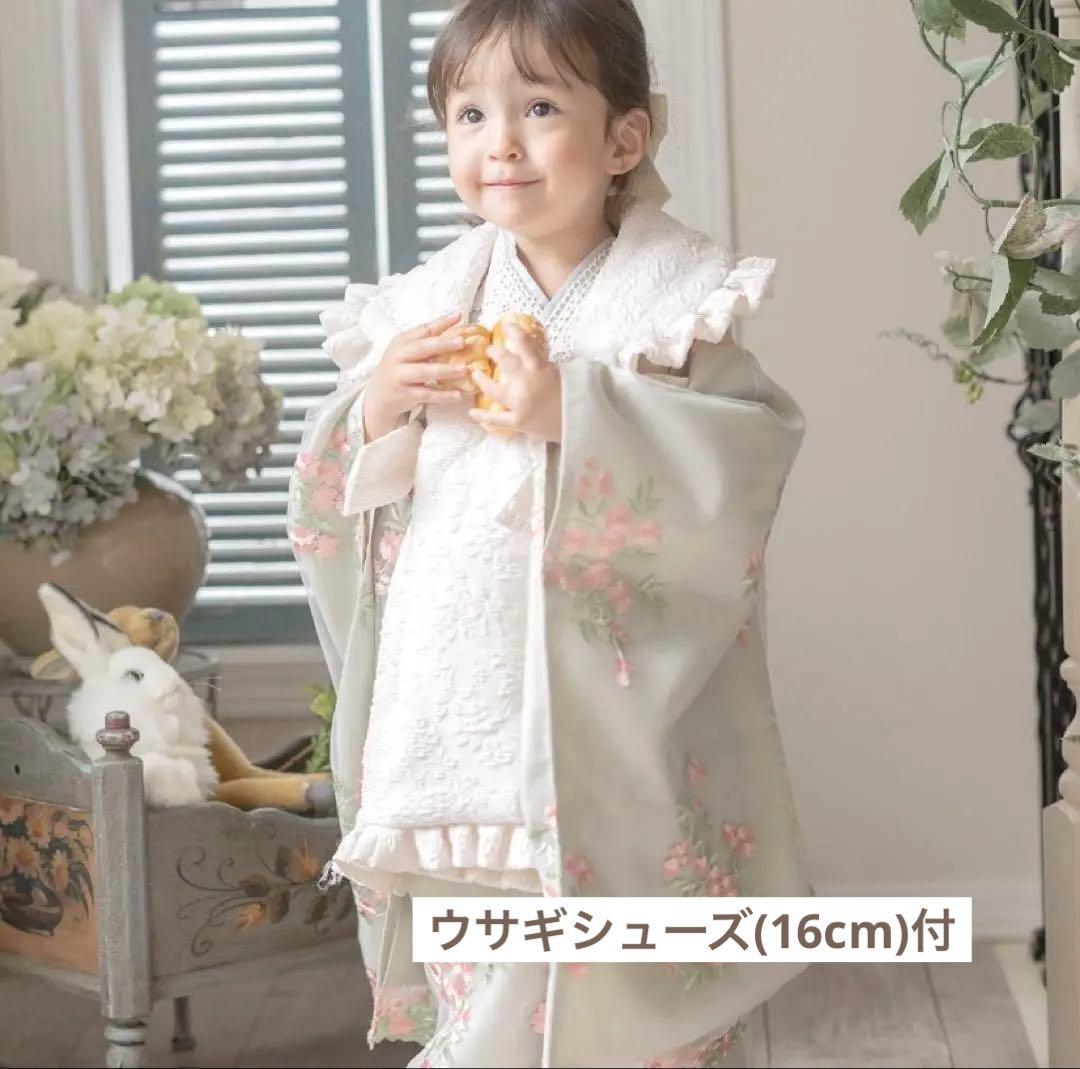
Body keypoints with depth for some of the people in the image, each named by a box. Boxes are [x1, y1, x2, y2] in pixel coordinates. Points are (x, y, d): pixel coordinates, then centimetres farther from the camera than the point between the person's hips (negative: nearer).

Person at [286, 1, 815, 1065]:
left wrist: (573, 409, -24)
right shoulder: (425, 306, 9)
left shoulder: (670, 297, -4)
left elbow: (746, 460, -17)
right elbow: (333, 501, 13)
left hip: (606, 711, -4)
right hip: (455, 701, 4)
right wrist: (374, 411, -7)